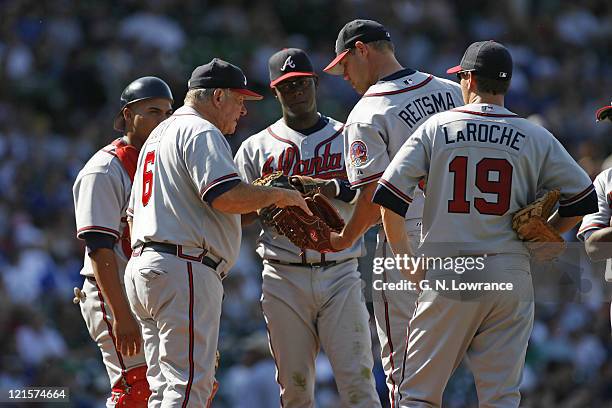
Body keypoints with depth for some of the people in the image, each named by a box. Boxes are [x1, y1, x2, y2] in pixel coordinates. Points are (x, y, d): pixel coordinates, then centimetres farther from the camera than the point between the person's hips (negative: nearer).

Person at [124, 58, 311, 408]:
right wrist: (278, 195, -6)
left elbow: (134, 214, 26)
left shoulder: (159, 134, 26)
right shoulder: (200, 131, -6)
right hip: (185, 270, -10)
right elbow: (227, 195, -21)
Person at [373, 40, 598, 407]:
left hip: (446, 276, -1)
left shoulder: (436, 127, 2)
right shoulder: (535, 138, 3)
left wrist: (406, 261, 5)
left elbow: (389, 198, -3)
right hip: (510, 277, 1)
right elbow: (583, 199, 6)